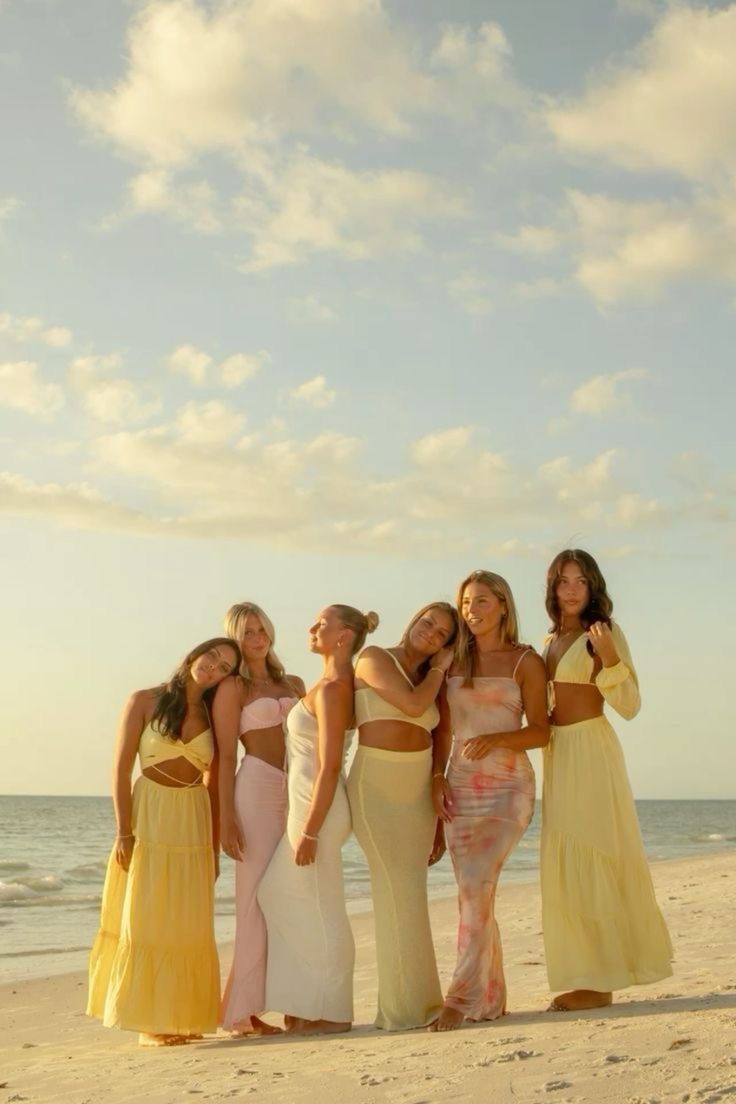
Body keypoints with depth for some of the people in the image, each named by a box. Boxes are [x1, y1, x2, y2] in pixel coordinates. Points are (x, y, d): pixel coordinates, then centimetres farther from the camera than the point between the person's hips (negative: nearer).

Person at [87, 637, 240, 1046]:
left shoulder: (214, 717, 8)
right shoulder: (145, 701, -2)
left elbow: (215, 784, 9)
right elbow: (121, 769, -6)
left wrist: (214, 843, 6)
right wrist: (124, 831, -13)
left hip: (193, 824, 4)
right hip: (149, 816, -3)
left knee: (188, 923, 5)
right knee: (145, 919, -1)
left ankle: (181, 1015, 14)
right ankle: (149, 1019, 6)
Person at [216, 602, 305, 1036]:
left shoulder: (294, 684, 18)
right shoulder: (233, 688, 2)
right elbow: (226, 757, -4)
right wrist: (226, 817, -12)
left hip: (296, 794, 6)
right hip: (257, 789, -6)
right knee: (258, 896, -8)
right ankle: (243, 1012, -3)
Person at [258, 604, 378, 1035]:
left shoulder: (330, 688, -15)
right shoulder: (338, 684, 13)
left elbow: (329, 767, -19)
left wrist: (309, 831, -20)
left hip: (317, 807, -10)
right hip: (310, 804, 10)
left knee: (320, 911, -2)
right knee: (281, 895, 14)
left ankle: (333, 1013, 8)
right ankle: (312, 1005, 19)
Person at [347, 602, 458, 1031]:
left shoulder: (431, 682, 16)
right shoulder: (374, 658, 0)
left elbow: (434, 750, 15)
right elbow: (412, 705, -15)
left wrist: (439, 822, 12)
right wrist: (438, 671, 3)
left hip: (419, 791, 6)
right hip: (377, 785, -6)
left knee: (409, 893, 6)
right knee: (400, 890, -9)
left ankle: (418, 1000, 11)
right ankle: (406, 1007, -2)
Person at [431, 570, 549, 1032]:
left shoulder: (525, 661, 1)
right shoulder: (453, 661, 12)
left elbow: (540, 731, -3)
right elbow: (443, 727, 14)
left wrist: (495, 739, -19)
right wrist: (437, 775, 0)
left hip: (508, 786, -4)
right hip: (461, 788, 5)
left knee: (477, 886, -19)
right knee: (475, 894, 4)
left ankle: (462, 997, -17)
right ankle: (492, 1000, 13)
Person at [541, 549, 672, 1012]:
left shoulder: (605, 633, -6)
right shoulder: (549, 641, 14)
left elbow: (630, 705, -12)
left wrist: (609, 657, -25)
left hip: (592, 752, -7)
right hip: (557, 754, 8)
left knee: (593, 860, -5)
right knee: (566, 865, 9)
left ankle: (600, 980, 2)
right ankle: (587, 975, 17)